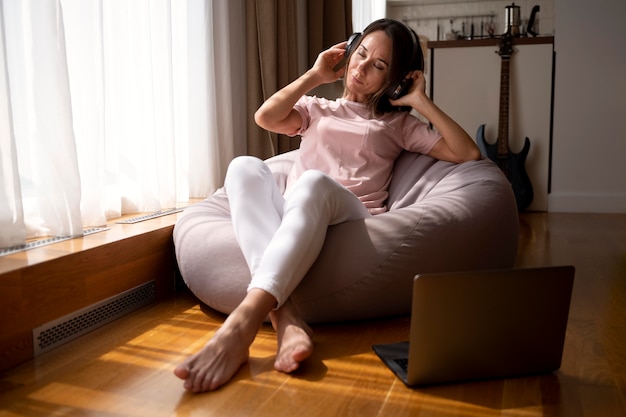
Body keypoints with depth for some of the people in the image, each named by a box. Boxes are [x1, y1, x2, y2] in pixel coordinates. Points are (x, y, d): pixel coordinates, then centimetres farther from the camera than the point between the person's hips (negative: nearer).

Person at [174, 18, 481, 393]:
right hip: (288, 219, 2)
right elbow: (265, 117, 8)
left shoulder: (398, 123, 25)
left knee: (314, 181, -37)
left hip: (351, 219, -2)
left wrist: (421, 101, 12)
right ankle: (286, 321, -48)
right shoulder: (317, 109, 31)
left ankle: (241, 326, -53)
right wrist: (315, 76, 14)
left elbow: (469, 154, 13)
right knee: (246, 167, -31)